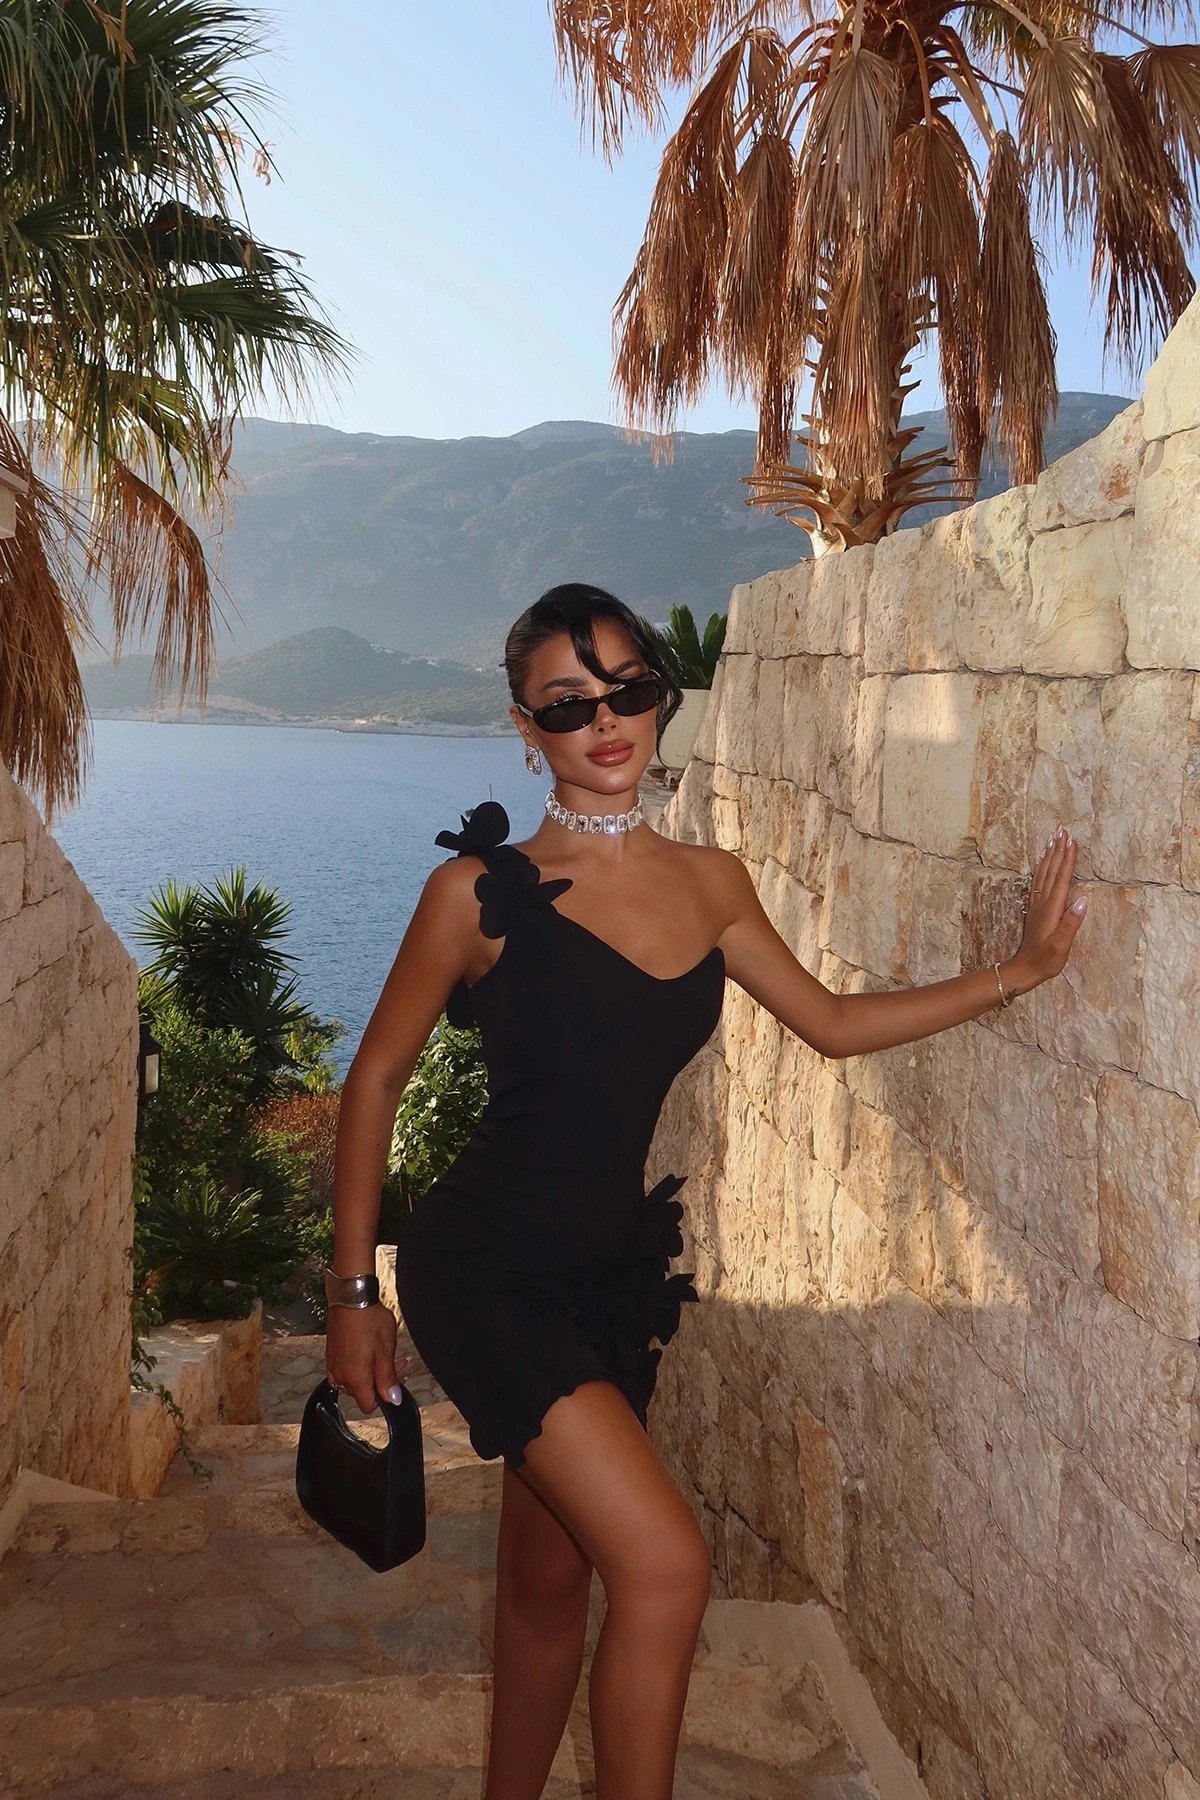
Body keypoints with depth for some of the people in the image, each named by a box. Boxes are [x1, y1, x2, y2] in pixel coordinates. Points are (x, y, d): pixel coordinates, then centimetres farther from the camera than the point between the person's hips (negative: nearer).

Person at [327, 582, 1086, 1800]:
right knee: (665, 1567, -12)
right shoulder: (484, 888, -12)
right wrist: (354, 1293, -3)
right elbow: (375, 1081, -4)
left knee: (551, 1582, 17)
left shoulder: (708, 883, 4)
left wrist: (1018, 971, 14)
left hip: (611, 1275, 5)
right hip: (483, 1272, -5)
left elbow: (831, 1023, 16)